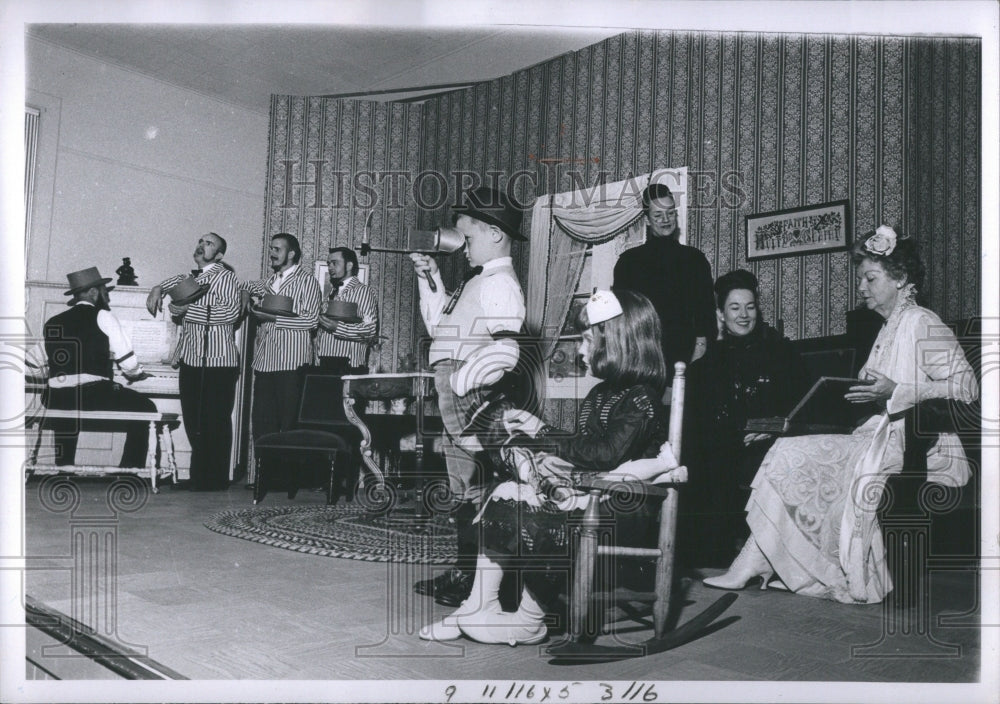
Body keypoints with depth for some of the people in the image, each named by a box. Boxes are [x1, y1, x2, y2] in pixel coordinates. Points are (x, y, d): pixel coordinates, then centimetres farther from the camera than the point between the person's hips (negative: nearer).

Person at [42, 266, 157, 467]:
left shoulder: (52, 323, 13)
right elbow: (128, 362, -2)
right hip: (95, 396, -5)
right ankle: (130, 469, 12)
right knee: (144, 408, 15)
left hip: (57, 402, 5)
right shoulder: (103, 317, 0)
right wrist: (137, 374, 19)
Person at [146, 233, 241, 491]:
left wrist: (189, 310, -17)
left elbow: (231, 311, -20)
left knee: (215, 422, -4)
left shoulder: (225, 277, -6)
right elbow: (174, 280, 40)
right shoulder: (190, 278, 18)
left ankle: (214, 479, 4)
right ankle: (198, 476, 20)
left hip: (217, 362, -8)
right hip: (190, 360, 8)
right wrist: (158, 289, 17)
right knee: (193, 422, 11)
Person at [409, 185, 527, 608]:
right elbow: (439, 324, 25)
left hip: (470, 396, -10)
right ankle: (464, 571, 30)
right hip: (455, 396, 10)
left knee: (470, 485, -3)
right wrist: (429, 279, 19)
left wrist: (461, 378, -24)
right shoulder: (477, 281, 18)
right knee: (463, 485, 17)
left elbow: (506, 349, -27)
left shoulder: (499, 284, -14)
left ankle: (472, 583, 7)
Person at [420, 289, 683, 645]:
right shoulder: (600, 394, 16)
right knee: (505, 493, -9)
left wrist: (544, 433, -13)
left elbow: (605, 455, -22)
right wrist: (530, 434, 7)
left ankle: (530, 620, -9)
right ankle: (480, 607, -11)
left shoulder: (641, 399, -12)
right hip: (586, 489, 9)